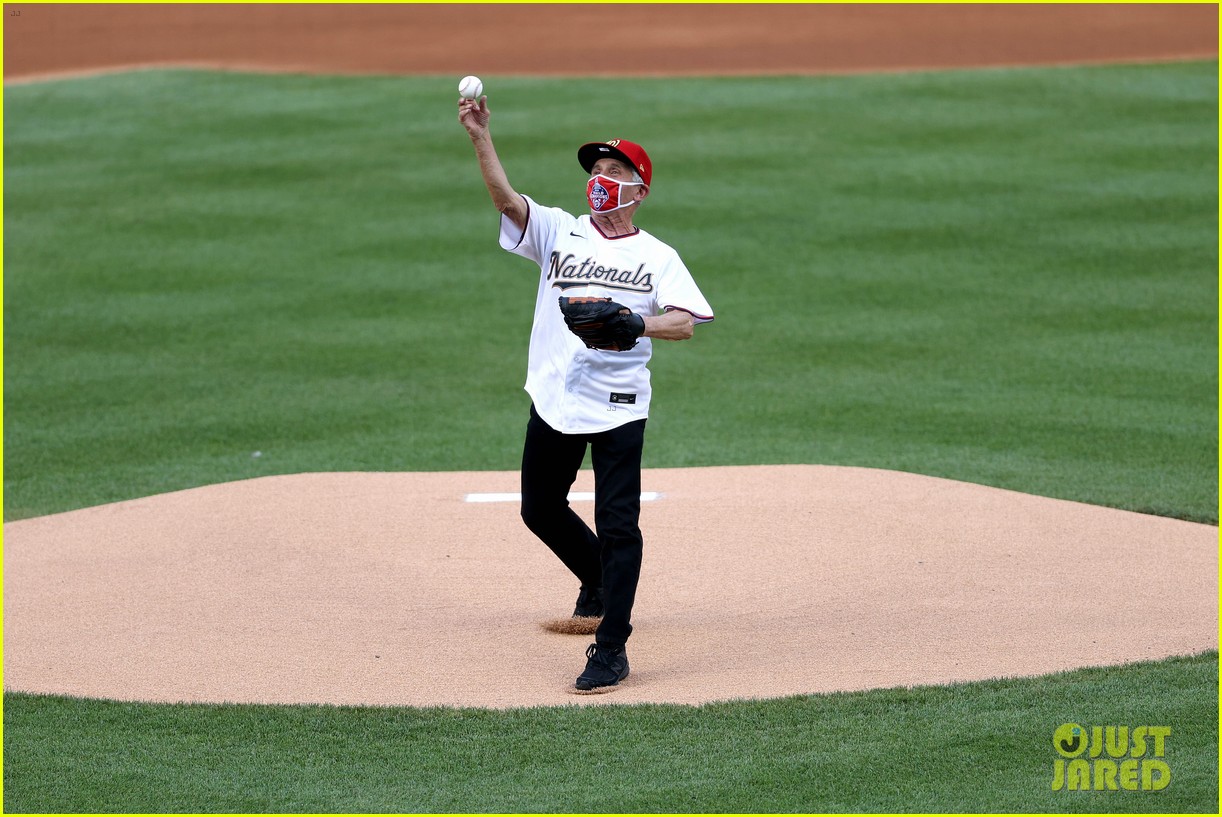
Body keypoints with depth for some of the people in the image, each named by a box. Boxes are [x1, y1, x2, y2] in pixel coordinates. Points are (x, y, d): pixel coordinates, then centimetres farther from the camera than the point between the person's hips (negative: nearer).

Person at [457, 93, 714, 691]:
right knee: (540, 509, 16)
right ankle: (598, 580, 42)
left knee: (617, 525, -8)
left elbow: (685, 323, -9)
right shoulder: (559, 232, 7)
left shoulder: (658, 257, 3)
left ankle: (611, 649, -5)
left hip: (619, 408, -3)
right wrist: (480, 137, -24)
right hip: (554, 400, 4)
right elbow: (505, 197, -10)